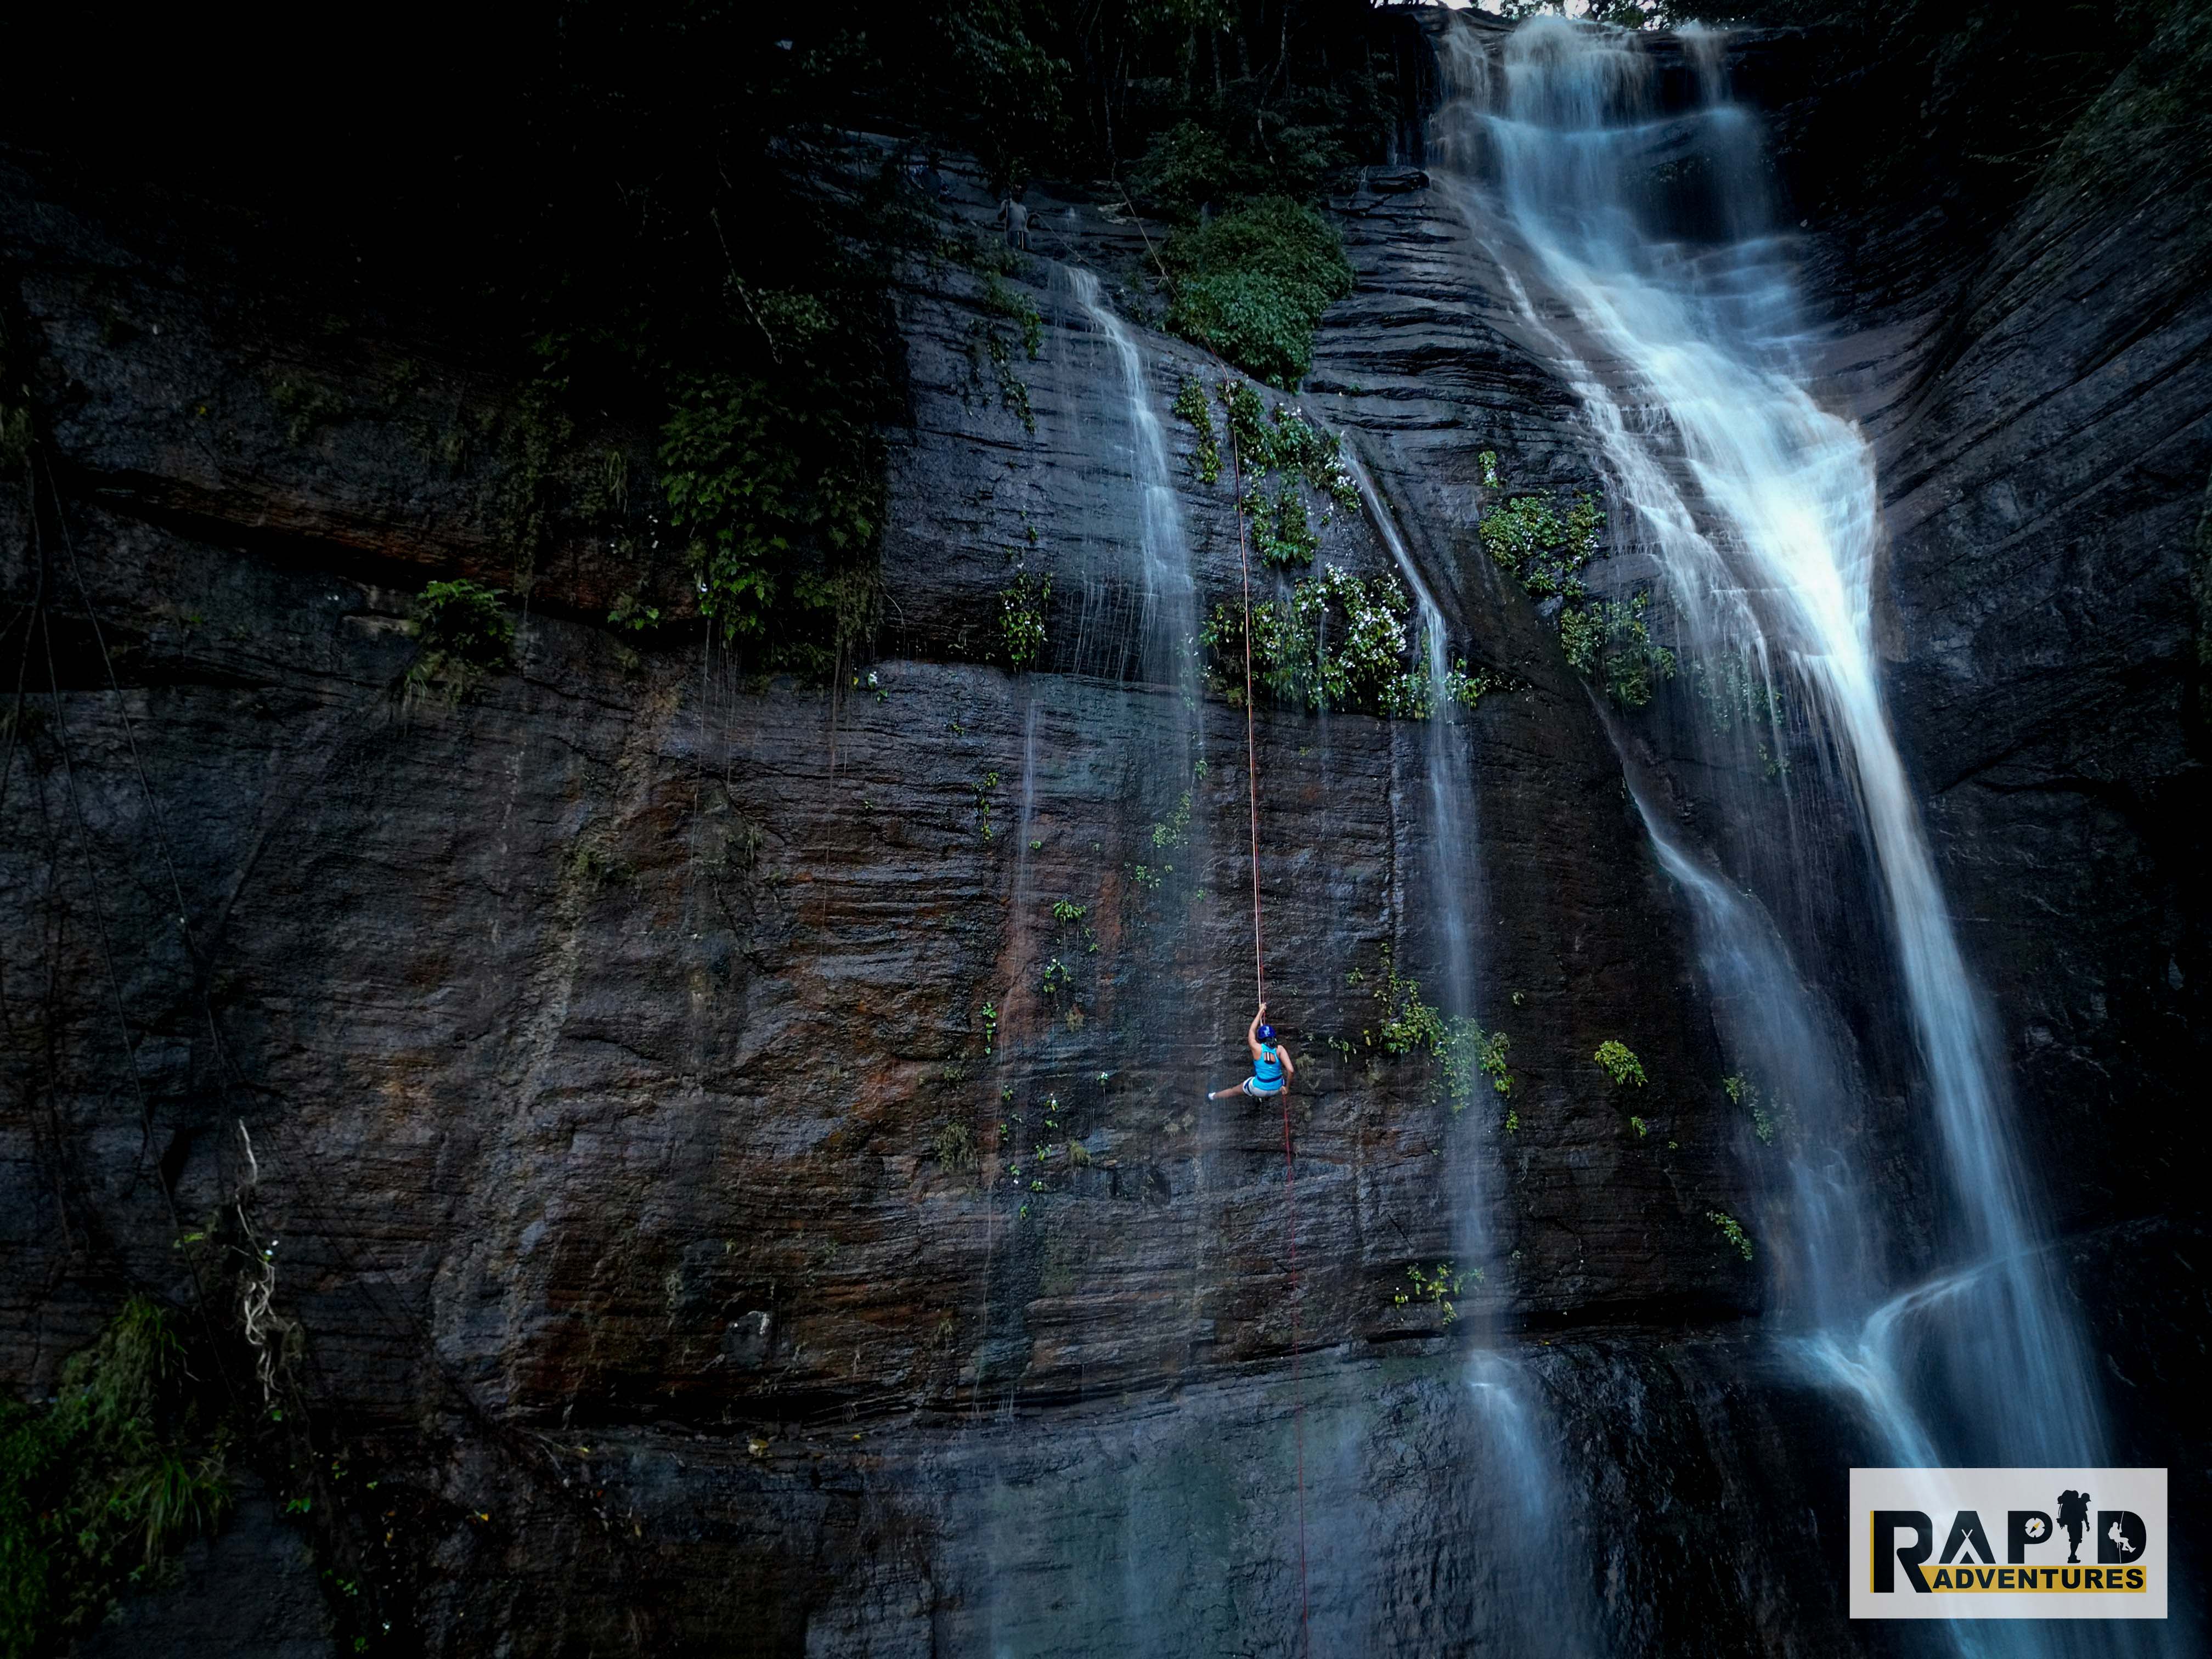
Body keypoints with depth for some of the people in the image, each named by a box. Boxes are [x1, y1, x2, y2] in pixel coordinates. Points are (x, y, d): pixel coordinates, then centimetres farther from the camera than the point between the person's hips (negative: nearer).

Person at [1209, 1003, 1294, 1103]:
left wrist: (1261, 1011, 11)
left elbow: (1252, 1031, 1)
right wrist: (1287, 1086, -10)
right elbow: (1291, 1070, -27)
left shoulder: (1257, 1048, -16)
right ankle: (1268, 1097, 37)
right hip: (1277, 1089, 1)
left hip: (1259, 1089, -1)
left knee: (1234, 1090, 29)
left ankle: (1214, 1097, 52)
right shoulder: (1279, 1049, -17)